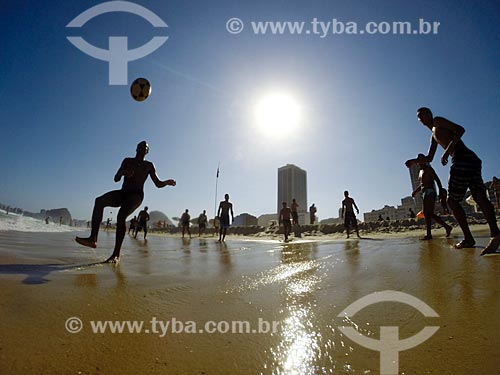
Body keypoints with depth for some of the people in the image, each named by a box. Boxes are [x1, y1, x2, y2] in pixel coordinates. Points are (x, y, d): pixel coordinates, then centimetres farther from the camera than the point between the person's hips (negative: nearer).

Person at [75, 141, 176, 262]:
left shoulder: (149, 165, 12)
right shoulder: (127, 161, 18)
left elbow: (158, 183, 9)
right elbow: (116, 179, 14)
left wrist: (167, 182, -14)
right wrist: (123, 172, -8)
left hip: (136, 195, -4)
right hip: (122, 193, 4)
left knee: (121, 216, -30)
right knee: (99, 200, -24)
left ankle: (116, 254, -32)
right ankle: (93, 239, -31)